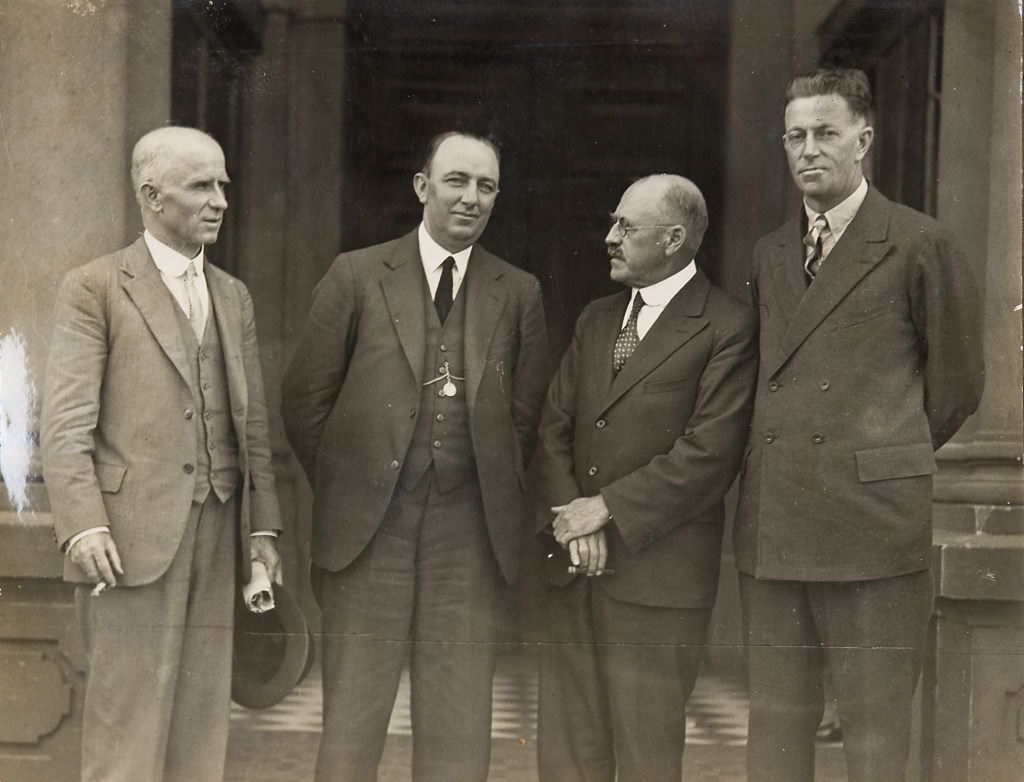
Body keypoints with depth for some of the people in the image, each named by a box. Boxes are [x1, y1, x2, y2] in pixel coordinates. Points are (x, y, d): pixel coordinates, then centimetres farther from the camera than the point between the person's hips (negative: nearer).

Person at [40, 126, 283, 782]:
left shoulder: (234, 297, 18)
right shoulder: (95, 289, 0)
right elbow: (66, 423, -7)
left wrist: (263, 527, 11)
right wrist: (83, 525, -17)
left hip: (216, 533, 6)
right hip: (132, 536, -5)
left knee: (202, 720, 9)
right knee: (126, 727, -3)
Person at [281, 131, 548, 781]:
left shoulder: (520, 294, 9)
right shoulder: (357, 276, 5)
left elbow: (527, 415, 12)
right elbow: (306, 399, 6)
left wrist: (496, 494, 7)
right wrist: (344, 487, 5)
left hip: (471, 530, 1)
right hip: (368, 526, -1)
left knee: (459, 724, 5)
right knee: (352, 714, 2)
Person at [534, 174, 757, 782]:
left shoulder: (728, 327, -7)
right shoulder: (596, 320, 16)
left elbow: (709, 453, -15)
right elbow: (554, 426, 12)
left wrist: (608, 509, -13)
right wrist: (570, 517, -5)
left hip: (659, 572, -6)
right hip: (573, 569, 6)